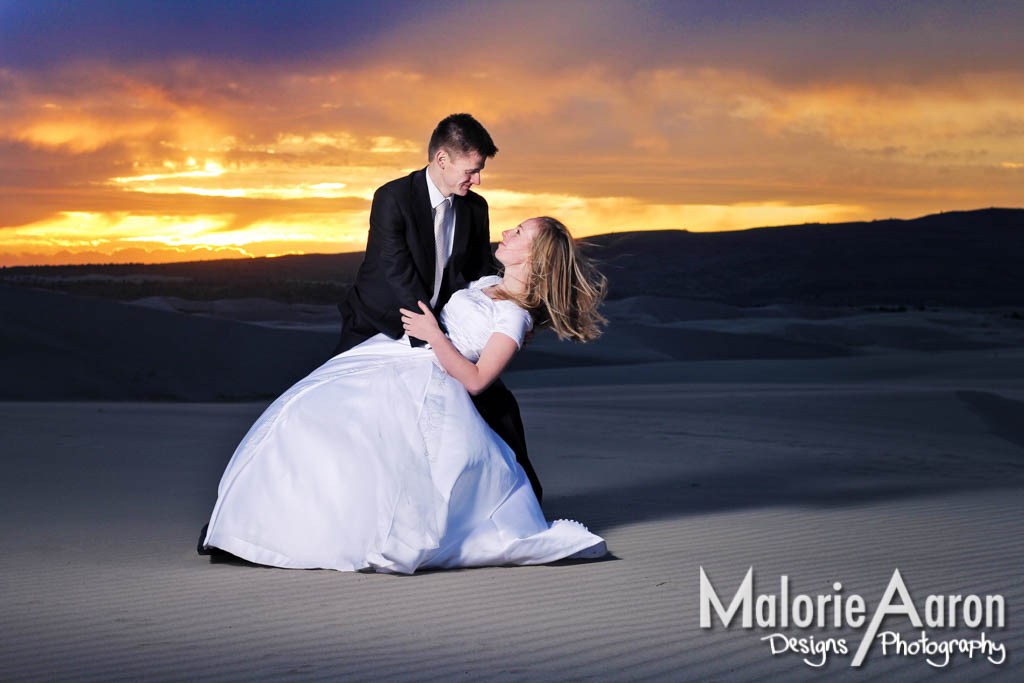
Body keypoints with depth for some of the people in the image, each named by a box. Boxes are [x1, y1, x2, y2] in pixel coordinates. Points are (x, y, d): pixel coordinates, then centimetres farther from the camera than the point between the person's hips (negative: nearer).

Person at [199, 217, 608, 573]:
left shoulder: (514, 317, -11)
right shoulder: (487, 284, 15)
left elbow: (474, 380, -17)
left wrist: (434, 335, -19)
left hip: (423, 386, -9)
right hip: (391, 361, 9)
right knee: (308, 417, -6)